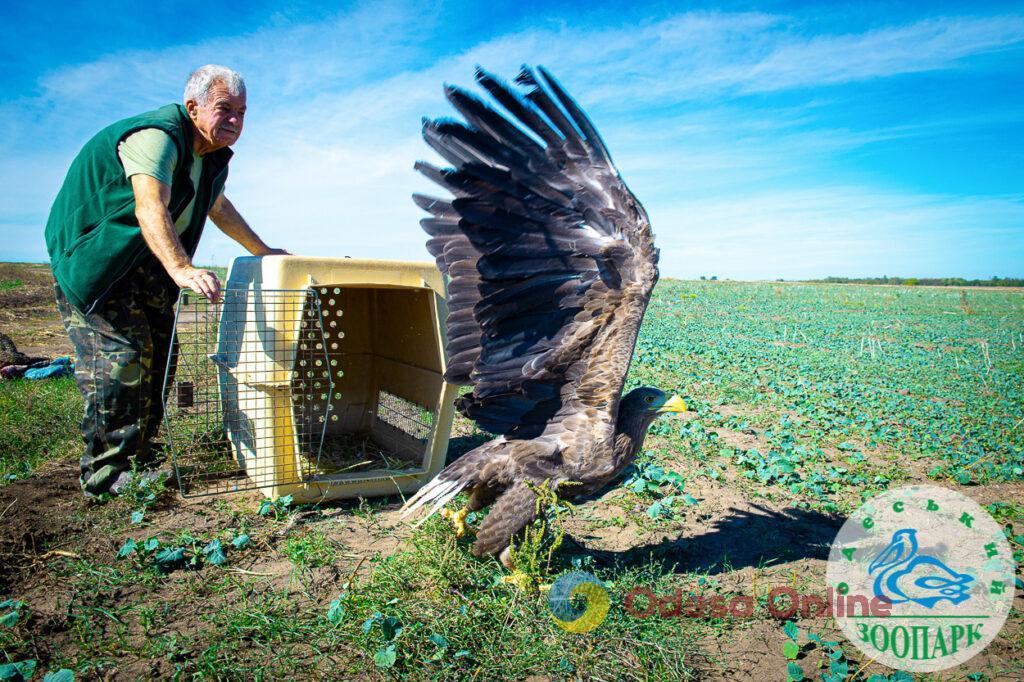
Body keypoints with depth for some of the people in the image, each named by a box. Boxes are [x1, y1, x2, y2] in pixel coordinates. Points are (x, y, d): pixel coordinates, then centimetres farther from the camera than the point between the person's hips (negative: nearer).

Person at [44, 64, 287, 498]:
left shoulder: (211, 153, 6)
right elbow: (150, 206, -43)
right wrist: (180, 269, -58)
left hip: (145, 264, 9)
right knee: (119, 356, -17)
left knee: (159, 356, 7)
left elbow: (219, 207, 24)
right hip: (92, 260, -9)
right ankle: (106, 474, -8)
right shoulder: (156, 137, -25)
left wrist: (262, 252, 26)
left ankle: (140, 460, 17)